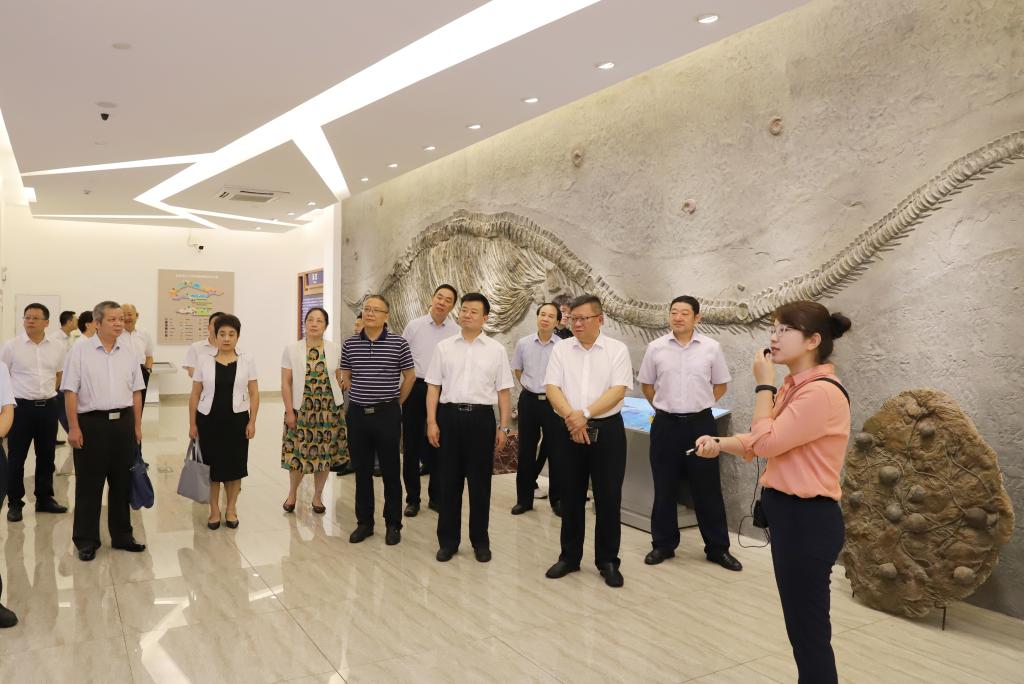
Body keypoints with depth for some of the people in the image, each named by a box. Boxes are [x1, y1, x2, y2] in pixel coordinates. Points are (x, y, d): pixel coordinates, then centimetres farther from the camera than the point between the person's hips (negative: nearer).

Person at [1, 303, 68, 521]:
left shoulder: (57, 347, 3)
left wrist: (48, 393, 11)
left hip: (48, 407, 3)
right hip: (21, 407, -3)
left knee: (47, 456, 12)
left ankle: (44, 499, 25)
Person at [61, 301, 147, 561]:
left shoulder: (128, 352, 7)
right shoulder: (81, 350, -4)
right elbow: (70, 391, -6)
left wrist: (137, 426, 9)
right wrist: (74, 428, -10)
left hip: (123, 422, 4)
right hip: (91, 423, -4)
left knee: (122, 483, 11)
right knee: (89, 485, 5)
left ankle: (122, 535, 23)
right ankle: (86, 541, 18)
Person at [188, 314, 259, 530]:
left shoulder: (247, 361, 1)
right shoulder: (204, 361, 1)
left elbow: (254, 394, 1)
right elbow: (195, 395, 4)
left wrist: (252, 422, -4)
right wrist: (192, 424, 1)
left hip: (237, 420, 0)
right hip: (209, 420, 0)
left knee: (234, 465, 5)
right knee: (211, 465, 5)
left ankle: (231, 509, 21)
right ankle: (214, 510, 19)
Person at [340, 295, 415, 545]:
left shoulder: (398, 343, -5)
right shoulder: (350, 344, 3)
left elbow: (410, 375, 5)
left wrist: (397, 401, 8)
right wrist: (359, 395, 11)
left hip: (387, 414, -2)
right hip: (357, 413, 3)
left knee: (390, 471, 5)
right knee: (362, 471, 11)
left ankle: (393, 524, 17)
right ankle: (364, 522, 24)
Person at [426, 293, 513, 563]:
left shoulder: (496, 350, 4)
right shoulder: (444, 347, 6)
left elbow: (504, 391, 4)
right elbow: (433, 386, 6)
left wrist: (504, 428, 1)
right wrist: (431, 422, -2)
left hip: (481, 418, -1)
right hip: (449, 415, 1)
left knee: (480, 483, 8)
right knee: (449, 481, 8)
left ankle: (480, 541, 23)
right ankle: (448, 540, 22)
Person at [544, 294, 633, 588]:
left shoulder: (617, 350, -2)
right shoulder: (561, 349, 5)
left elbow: (618, 390, -11)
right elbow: (552, 388, -3)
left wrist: (585, 414, -19)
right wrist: (571, 417, -18)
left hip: (607, 430, -2)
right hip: (570, 430, 2)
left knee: (608, 498, 4)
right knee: (571, 497, 11)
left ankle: (608, 561, 18)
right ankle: (569, 557, 25)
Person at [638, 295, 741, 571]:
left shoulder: (712, 347, -3)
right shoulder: (655, 348, -1)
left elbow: (721, 385, 8)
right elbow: (646, 384, 11)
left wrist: (698, 405, 7)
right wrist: (664, 406, 9)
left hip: (700, 424, -1)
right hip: (665, 424, 1)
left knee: (707, 488, 7)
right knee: (664, 488, 10)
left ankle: (717, 548, 20)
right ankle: (663, 544, 23)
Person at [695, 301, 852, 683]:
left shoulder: (822, 392, -21)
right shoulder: (794, 387, 11)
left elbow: (767, 442, -23)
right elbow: (763, 443, 11)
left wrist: (764, 385, -14)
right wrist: (719, 444, -7)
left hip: (808, 519, -10)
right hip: (789, 513, 10)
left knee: (809, 630, 5)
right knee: (802, 626, 22)